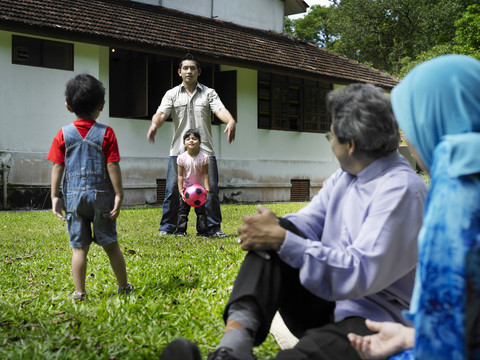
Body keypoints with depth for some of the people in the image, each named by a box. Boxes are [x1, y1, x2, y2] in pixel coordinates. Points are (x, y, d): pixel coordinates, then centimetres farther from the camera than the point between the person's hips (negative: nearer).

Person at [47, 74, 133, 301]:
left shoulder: (63, 134, 0)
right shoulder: (106, 133, -4)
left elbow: (57, 167, -1)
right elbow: (113, 167, -7)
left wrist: (55, 196, 3)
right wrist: (118, 195, -3)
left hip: (74, 197, 1)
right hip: (101, 195, 0)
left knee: (79, 247, 4)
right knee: (110, 244, 10)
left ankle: (79, 292, 6)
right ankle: (123, 286, 20)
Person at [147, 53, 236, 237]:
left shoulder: (209, 93, 10)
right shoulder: (172, 94, 10)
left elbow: (220, 110, -7)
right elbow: (161, 113, -4)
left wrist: (231, 121, -30)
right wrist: (154, 124, -28)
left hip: (205, 151, 0)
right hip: (178, 151, 0)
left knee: (211, 189, -1)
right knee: (172, 190, -3)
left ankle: (214, 227, 10)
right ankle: (166, 228, 8)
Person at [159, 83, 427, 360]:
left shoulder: (402, 189, -19)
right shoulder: (344, 177, 11)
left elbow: (361, 274, -27)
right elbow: (307, 222, 7)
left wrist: (283, 240, -27)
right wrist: (274, 229, -19)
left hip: (372, 321, -8)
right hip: (325, 304, 9)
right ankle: (238, 333, -33)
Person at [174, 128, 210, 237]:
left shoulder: (204, 157, -8)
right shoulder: (182, 158, -9)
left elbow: (205, 174, -5)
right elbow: (180, 175, -6)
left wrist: (207, 188, -15)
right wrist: (180, 189, -13)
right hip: (186, 189, 0)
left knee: (201, 210, 3)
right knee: (183, 210, 0)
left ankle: (202, 231, 9)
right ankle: (180, 230, 6)